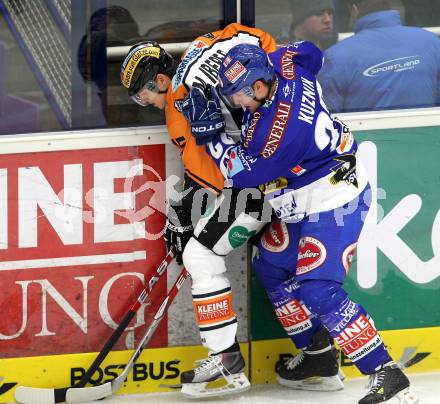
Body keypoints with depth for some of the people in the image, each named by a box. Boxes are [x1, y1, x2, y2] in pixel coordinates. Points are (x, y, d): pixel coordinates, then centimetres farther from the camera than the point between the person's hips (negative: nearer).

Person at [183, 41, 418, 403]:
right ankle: (316, 352, 29)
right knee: (271, 266, 19)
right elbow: (309, 51, 15)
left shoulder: (279, 127, -35)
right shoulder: (285, 68, -11)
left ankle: (387, 375, -17)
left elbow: (244, 172, -20)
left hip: (333, 204, -11)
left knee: (317, 289, -18)